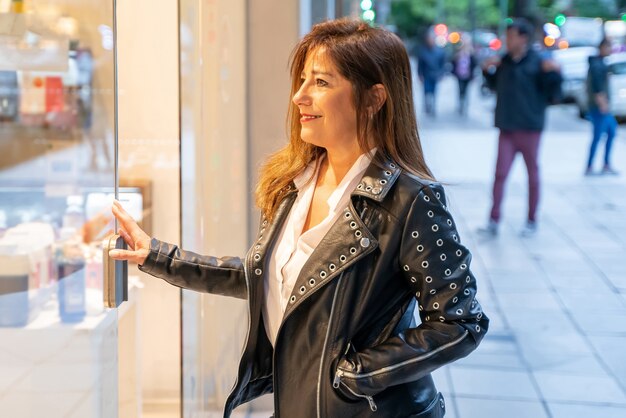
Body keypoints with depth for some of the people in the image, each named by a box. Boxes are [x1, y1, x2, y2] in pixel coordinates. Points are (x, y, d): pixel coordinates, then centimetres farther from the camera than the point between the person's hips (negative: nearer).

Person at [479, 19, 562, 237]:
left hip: (529, 127, -4)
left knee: (532, 174, 8)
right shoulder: (503, 61, 5)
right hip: (506, 128, 4)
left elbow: (552, 95, -10)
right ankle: (493, 221, 2)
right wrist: (487, 70, 6)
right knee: (500, 174, 0)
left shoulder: (538, 62, -9)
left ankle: (531, 221, 19)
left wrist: (554, 73, -24)